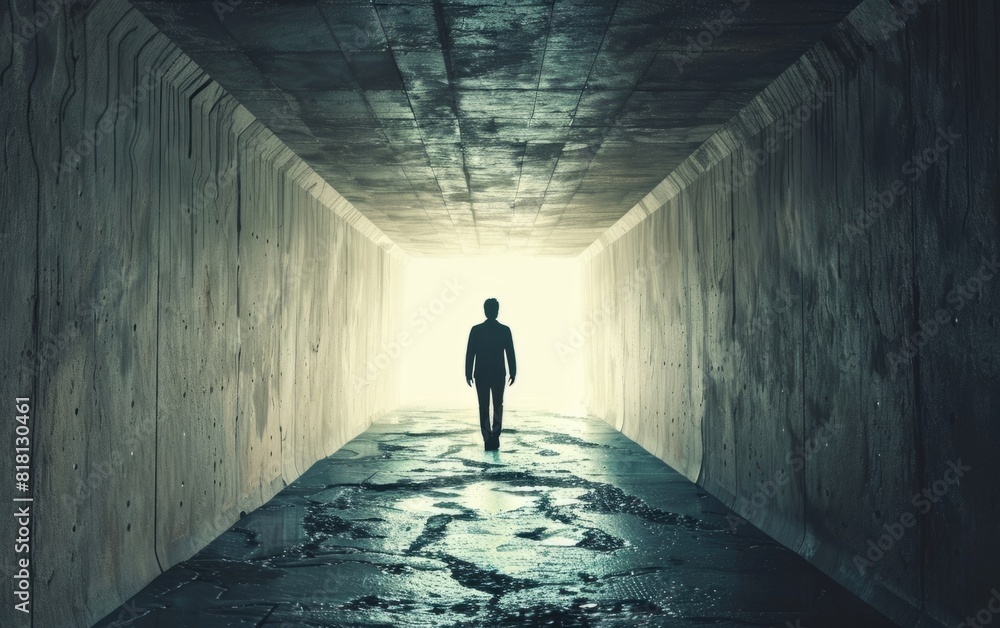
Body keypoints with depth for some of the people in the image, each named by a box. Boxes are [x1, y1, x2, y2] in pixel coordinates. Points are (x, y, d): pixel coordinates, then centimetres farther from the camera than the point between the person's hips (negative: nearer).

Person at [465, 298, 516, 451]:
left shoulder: (476, 330, -4)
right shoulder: (505, 330, -4)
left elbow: (470, 354, -4)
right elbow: (510, 353, -3)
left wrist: (468, 374, 2)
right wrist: (513, 373, 4)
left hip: (481, 374, 0)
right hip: (499, 374, 0)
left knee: (484, 407, 6)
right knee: (498, 405, 14)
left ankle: (487, 440, 3)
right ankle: (495, 435, -4)